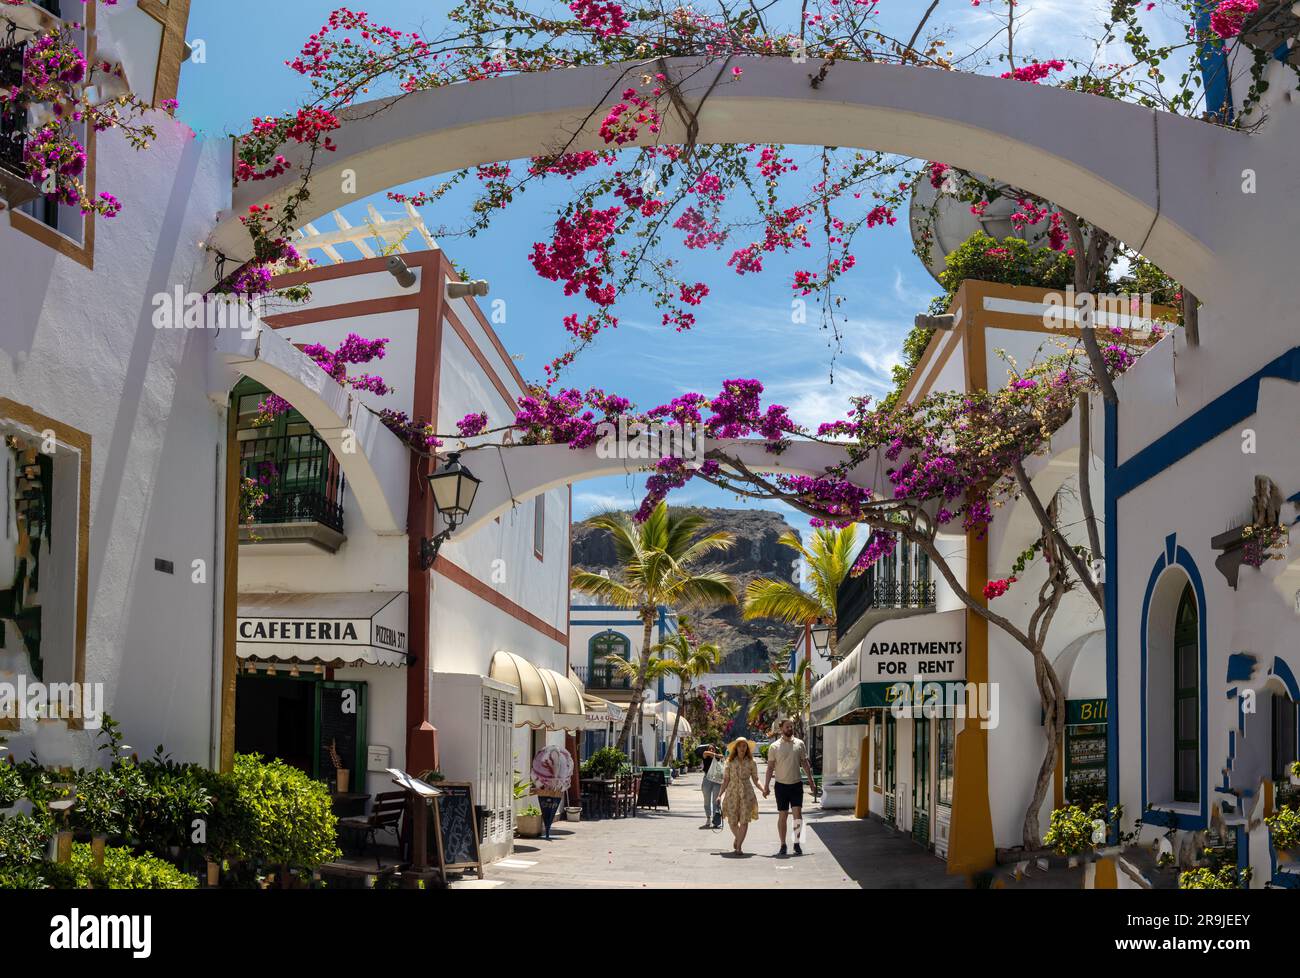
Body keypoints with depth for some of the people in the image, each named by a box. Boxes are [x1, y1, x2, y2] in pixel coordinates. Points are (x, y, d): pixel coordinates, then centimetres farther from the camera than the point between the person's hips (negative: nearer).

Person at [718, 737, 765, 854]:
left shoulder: (751, 763, 4)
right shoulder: (730, 762, 5)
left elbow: (755, 780, 7)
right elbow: (726, 780, 7)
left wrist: (763, 789, -9)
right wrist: (720, 795, 0)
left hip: (746, 793, 0)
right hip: (732, 792, 1)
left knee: (744, 821, -9)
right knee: (732, 821, 2)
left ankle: (738, 847, -4)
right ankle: (737, 838, 33)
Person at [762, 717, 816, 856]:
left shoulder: (799, 744, 4)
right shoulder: (774, 746, -2)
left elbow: (805, 763, 11)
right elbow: (770, 767, 1)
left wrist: (811, 780, 8)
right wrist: (766, 786, -3)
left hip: (796, 784, 1)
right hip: (781, 785, -1)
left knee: (798, 813, -8)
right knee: (782, 816, 3)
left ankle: (797, 843, 1)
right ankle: (783, 845, 11)